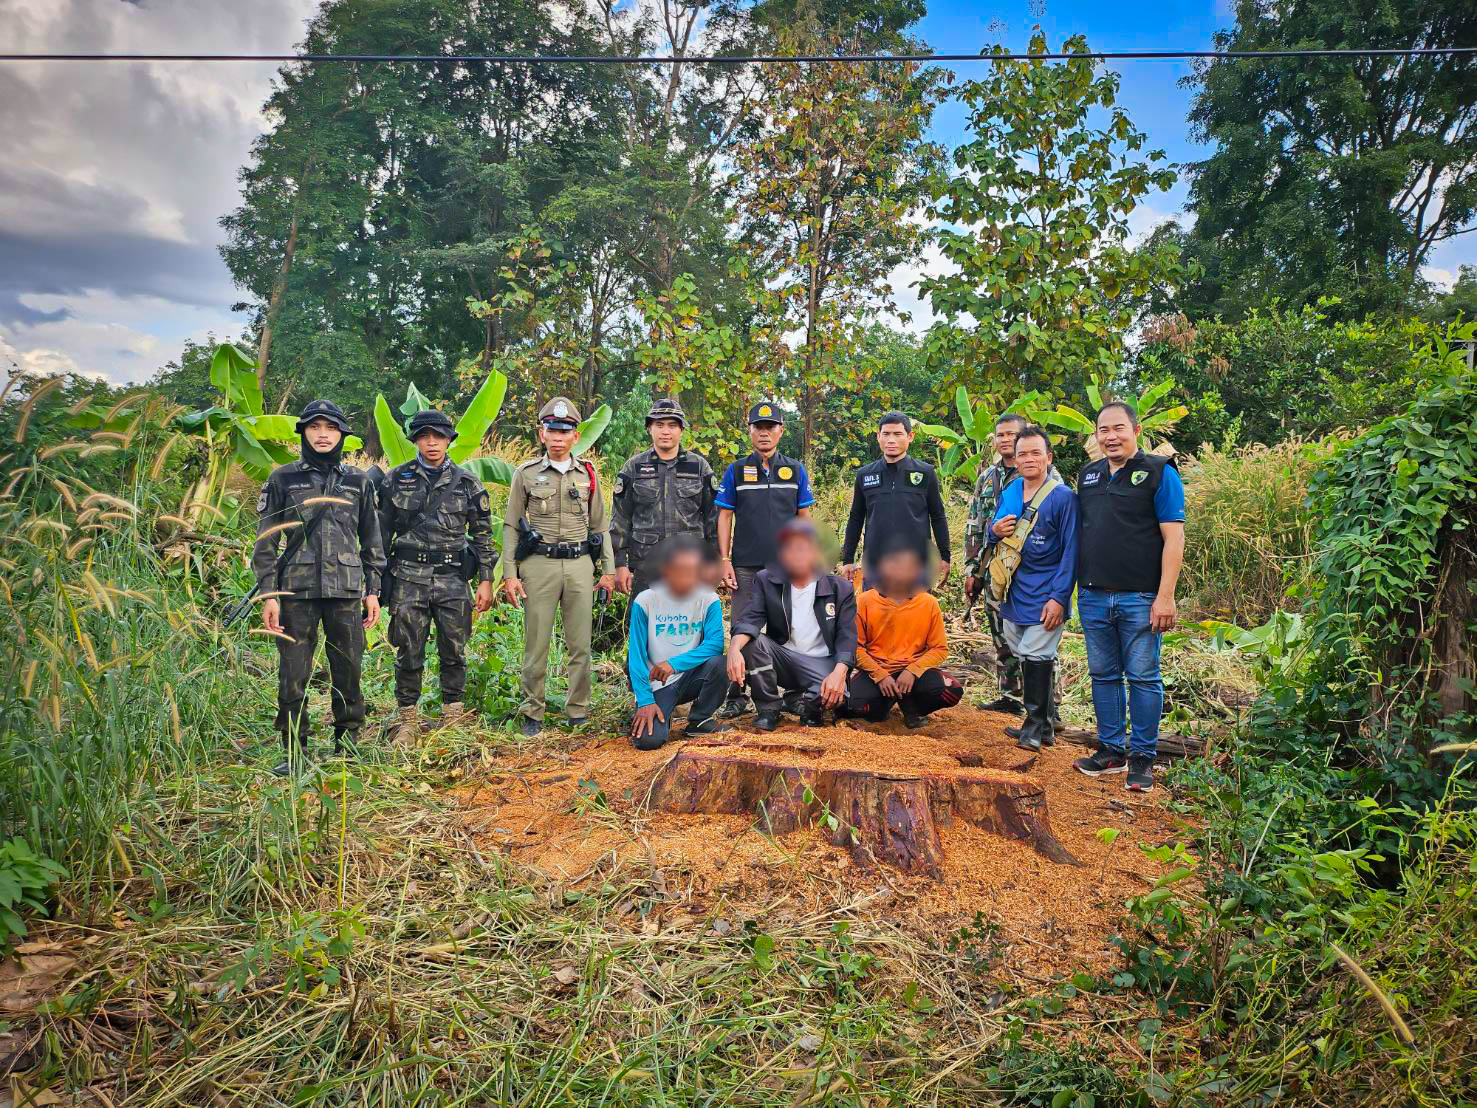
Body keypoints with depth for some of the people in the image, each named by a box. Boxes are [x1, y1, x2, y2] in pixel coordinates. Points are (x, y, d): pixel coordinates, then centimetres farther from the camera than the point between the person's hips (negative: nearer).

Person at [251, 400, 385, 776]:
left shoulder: (358, 481, 11)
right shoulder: (283, 478, 6)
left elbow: (371, 541, 13)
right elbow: (265, 541, 4)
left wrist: (373, 591, 7)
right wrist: (268, 594, -4)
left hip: (346, 590, 1)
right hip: (296, 589, -1)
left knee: (348, 673, 5)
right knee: (293, 675, 0)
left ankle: (348, 746, 18)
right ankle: (294, 752, 12)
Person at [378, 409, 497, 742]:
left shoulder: (467, 483, 5)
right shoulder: (396, 480, 6)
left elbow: (483, 535, 7)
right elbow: (382, 531, 9)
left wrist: (486, 581, 1)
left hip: (452, 578, 0)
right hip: (408, 577, 0)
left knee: (454, 652, 5)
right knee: (408, 653, 4)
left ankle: (453, 716, 19)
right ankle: (408, 720, 17)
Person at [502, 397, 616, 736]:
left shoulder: (587, 474, 9)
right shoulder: (526, 474, 3)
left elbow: (599, 526, 13)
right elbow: (510, 526, 3)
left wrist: (609, 570, 9)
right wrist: (510, 574, -4)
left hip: (580, 565, 2)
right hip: (539, 565, -2)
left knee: (580, 645, 5)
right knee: (536, 644, 2)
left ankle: (578, 710, 17)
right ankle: (532, 713, 13)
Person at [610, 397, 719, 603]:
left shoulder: (699, 467, 7)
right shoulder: (634, 468, 6)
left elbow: (713, 517, 9)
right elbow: (620, 518, 6)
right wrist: (620, 564, 1)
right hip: (645, 564, 0)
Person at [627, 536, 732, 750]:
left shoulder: (709, 600, -7)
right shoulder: (645, 601, -9)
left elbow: (715, 644, -19)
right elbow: (636, 655, -9)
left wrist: (674, 663, -29)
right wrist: (645, 700, -17)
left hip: (690, 676, 2)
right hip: (657, 684, -2)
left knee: (717, 663, -30)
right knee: (649, 740, -25)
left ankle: (701, 720, -3)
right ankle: (661, 716, 13)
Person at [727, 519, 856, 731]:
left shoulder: (840, 588, -4)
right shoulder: (765, 581, -2)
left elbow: (847, 636, -7)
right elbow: (749, 620, -15)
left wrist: (839, 673, -26)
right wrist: (734, 649, -37)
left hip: (821, 665, -2)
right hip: (781, 659, 2)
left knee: (835, 695, -34)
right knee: (750, 640, -27)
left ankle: (810, 706, 5)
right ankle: (768, 708, -8)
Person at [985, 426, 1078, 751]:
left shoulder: (1063, 496, -9)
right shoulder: (1007, 494, 9)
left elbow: (1070, 551, -12)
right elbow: (991, 540, 20)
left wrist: (1059, 597, -17)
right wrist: (996, 532, -5)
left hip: (1045, 596, -6)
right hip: (1012, 593, 6)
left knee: (1035, 657, -7)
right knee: (1023, 659, 11)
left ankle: (1036, 726, 9)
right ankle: (1045, 724, 25)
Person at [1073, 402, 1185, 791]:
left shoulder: (1159, 472, -4)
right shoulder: (1087, 475, 13)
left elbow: (1174, 537, -9)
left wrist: (1165, 596, -15)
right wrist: (1077, 586, 12)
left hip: (1139, 598, -5)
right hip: (1093, 596, 5)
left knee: (1142, 678, 2)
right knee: (1103, 675, 11)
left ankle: (1143, 757, 12)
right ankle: (1111, 751, 21)